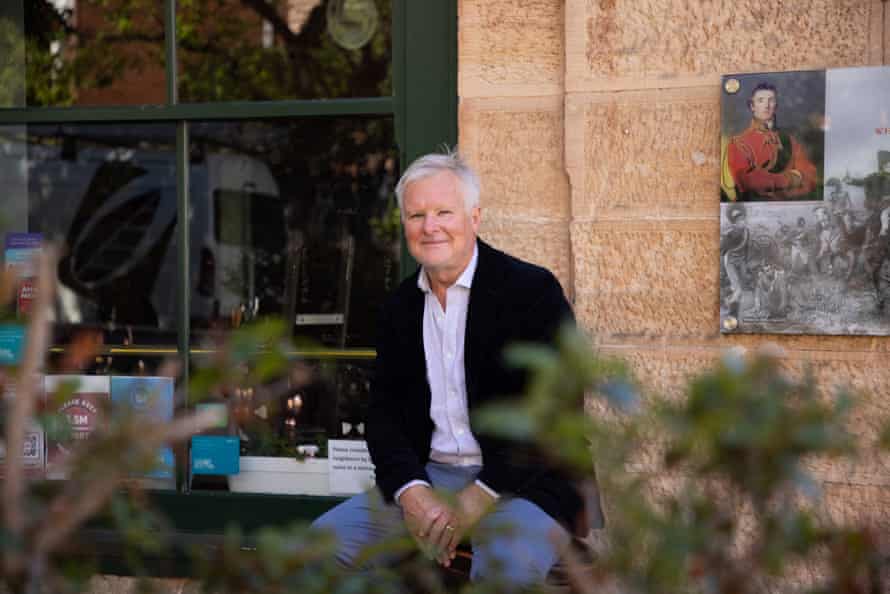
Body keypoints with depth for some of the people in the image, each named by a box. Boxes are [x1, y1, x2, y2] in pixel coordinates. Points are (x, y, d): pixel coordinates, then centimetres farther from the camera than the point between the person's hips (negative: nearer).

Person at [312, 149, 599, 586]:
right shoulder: (400, 308, 12)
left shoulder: (532, 290, -5)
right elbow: (384, 413, 9)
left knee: (510, 564, -36)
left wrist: (477, 499, -17)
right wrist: (412, 493, -12)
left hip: (521, 481, -5)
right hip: (424, 479, 5)